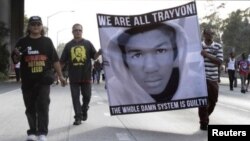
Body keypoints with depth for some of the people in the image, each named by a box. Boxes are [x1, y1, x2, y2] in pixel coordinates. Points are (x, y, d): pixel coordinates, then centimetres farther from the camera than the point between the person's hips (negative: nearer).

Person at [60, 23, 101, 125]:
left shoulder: (87, 43, 6)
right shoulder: (69, 45, 7)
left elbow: (94, 56, 3)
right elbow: (62, 61, 8)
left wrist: (99, 53, -18)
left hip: (86, 76, 0)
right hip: (73, 77, 1)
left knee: (87, 96, 8)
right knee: (75, 97, 3)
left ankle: (84, 110, 35)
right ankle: (78, 117, 11)